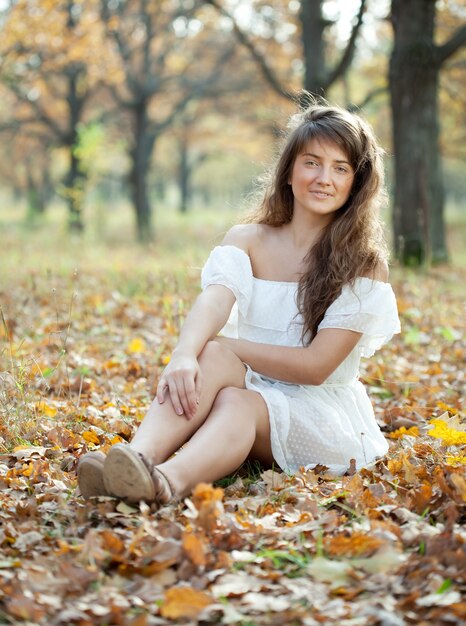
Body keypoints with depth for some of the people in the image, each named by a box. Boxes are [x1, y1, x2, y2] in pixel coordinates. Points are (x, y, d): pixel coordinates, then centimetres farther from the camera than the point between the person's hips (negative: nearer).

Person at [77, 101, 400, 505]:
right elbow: (214, 302, -18)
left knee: (236, 403, -34)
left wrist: (220, 345, -18)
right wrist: (184, 354, -40)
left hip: (324, 417, -2)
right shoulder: (248, 240, 4)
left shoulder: (363, 264, -5)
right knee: (208, 359, -30)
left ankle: (170, 480, -64)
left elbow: (317, 366, -14)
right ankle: (136, 458, -54)